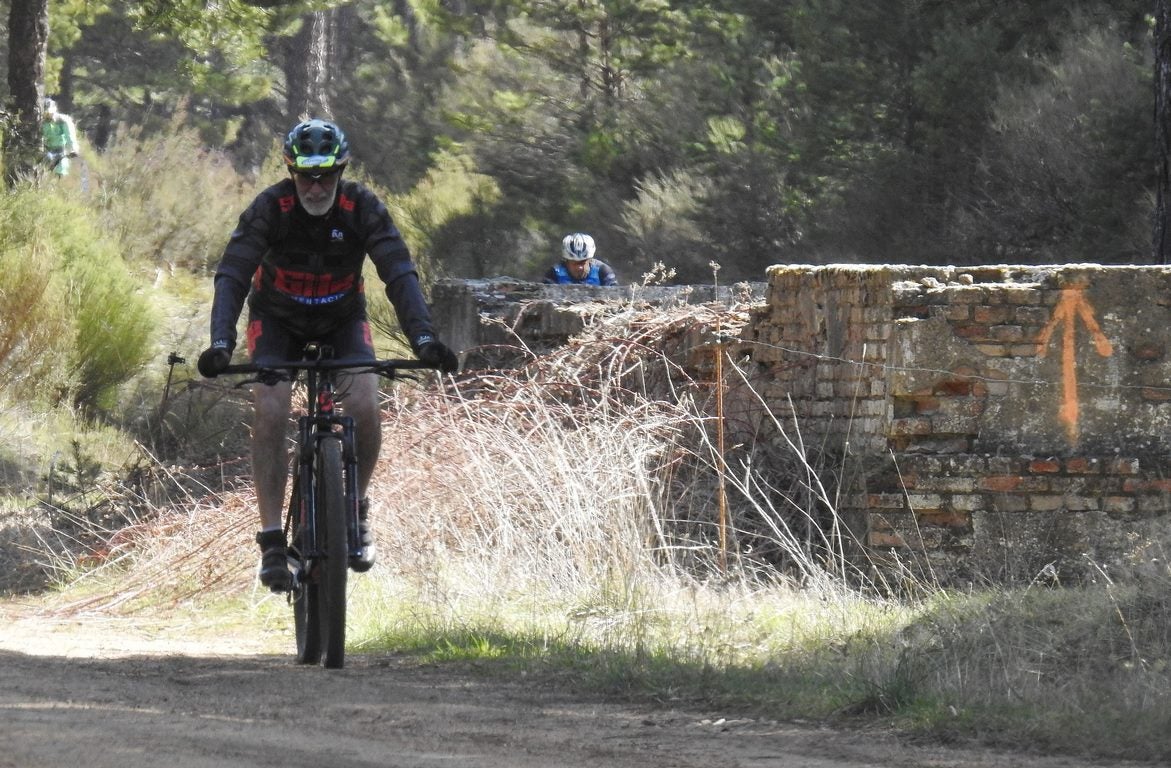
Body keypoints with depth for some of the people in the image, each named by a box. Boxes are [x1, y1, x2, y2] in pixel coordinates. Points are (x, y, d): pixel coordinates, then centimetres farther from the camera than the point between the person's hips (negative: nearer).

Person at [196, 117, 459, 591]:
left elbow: (400, 275, -28)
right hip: (278, 321, -1)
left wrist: (423, 338, -44)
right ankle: (272, 540, -18)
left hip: (343, 319, 1)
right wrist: (221, 343, -48)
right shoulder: (271, 208, -25)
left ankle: (356, 508, 3)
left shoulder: (362, 208, -23)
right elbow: (231, 276, -32)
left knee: (364, 406, -23)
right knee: (269, 411, -23)